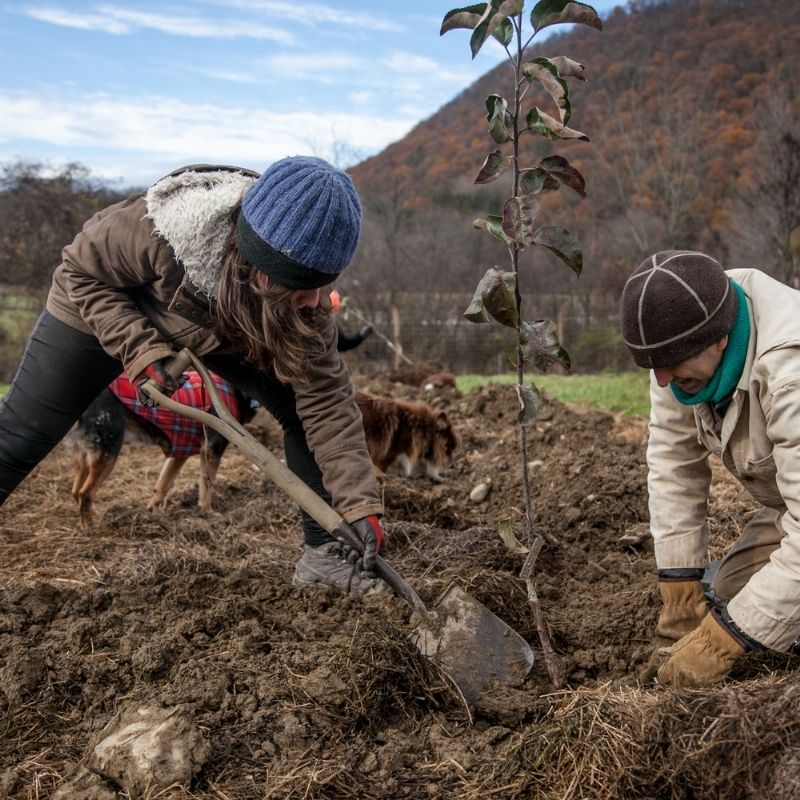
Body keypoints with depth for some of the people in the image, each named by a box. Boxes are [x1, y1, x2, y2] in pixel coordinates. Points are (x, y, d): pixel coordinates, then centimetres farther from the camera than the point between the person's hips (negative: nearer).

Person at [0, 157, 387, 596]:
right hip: (102, 310, -3)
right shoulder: (157, 230, -43)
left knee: (303, 409, -12)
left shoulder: (301, 299, -31)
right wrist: (138, 346, -36)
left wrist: (359, 504, -34)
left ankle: (322, 552, 2)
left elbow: (326, 399, -27)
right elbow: (80, 271, -24)